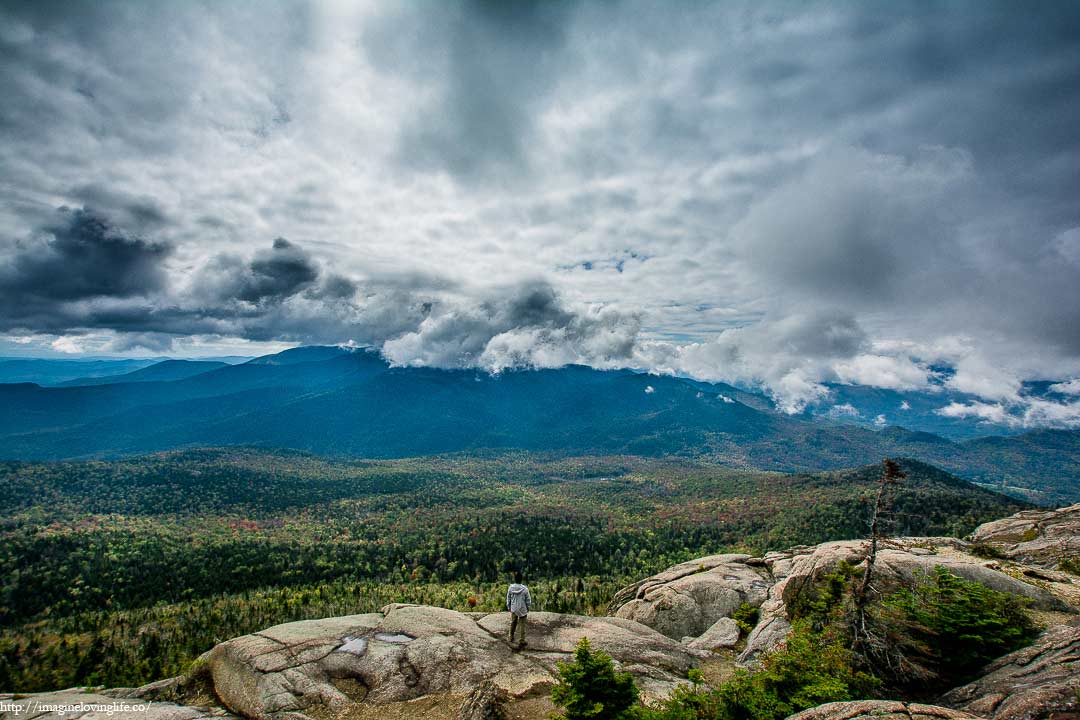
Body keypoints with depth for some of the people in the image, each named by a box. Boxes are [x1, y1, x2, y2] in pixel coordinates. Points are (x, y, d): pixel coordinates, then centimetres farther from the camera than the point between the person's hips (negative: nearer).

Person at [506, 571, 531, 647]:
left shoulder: (511, 588, -13)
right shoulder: (525, 589, -20)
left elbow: (508, 599, 0)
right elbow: (528, 600, -9)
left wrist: (508, 607, 15)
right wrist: (528, 608, 8)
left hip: (513, 609, 3)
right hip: (522, 610, -3)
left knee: (512, 624, 23)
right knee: (521, 626, 10)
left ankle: (511, 639, 38)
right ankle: (521, 642, 15)